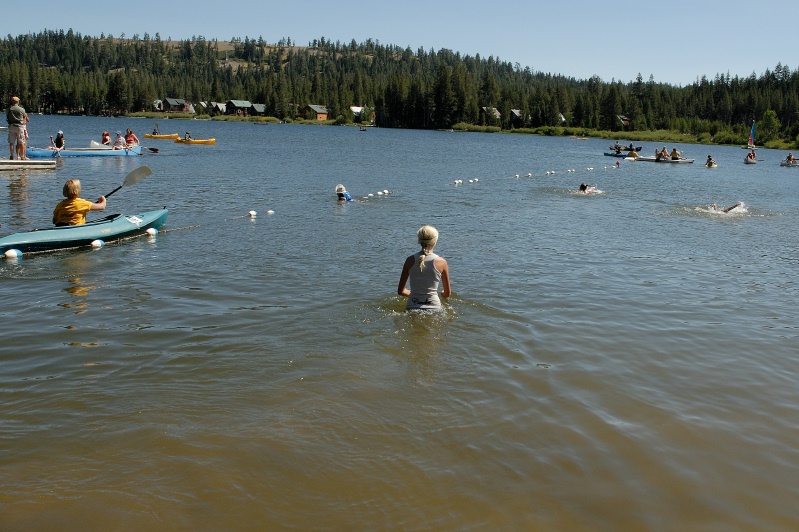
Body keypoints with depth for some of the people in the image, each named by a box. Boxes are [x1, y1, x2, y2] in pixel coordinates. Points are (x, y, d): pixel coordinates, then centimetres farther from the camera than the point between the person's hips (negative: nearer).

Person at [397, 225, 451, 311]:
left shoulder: (410, 260, 3)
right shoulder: (441, 262, -1)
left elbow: (401, 291, 8)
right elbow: (447, 293, 10)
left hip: (413, 308, 2)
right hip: (433, 308, -2)